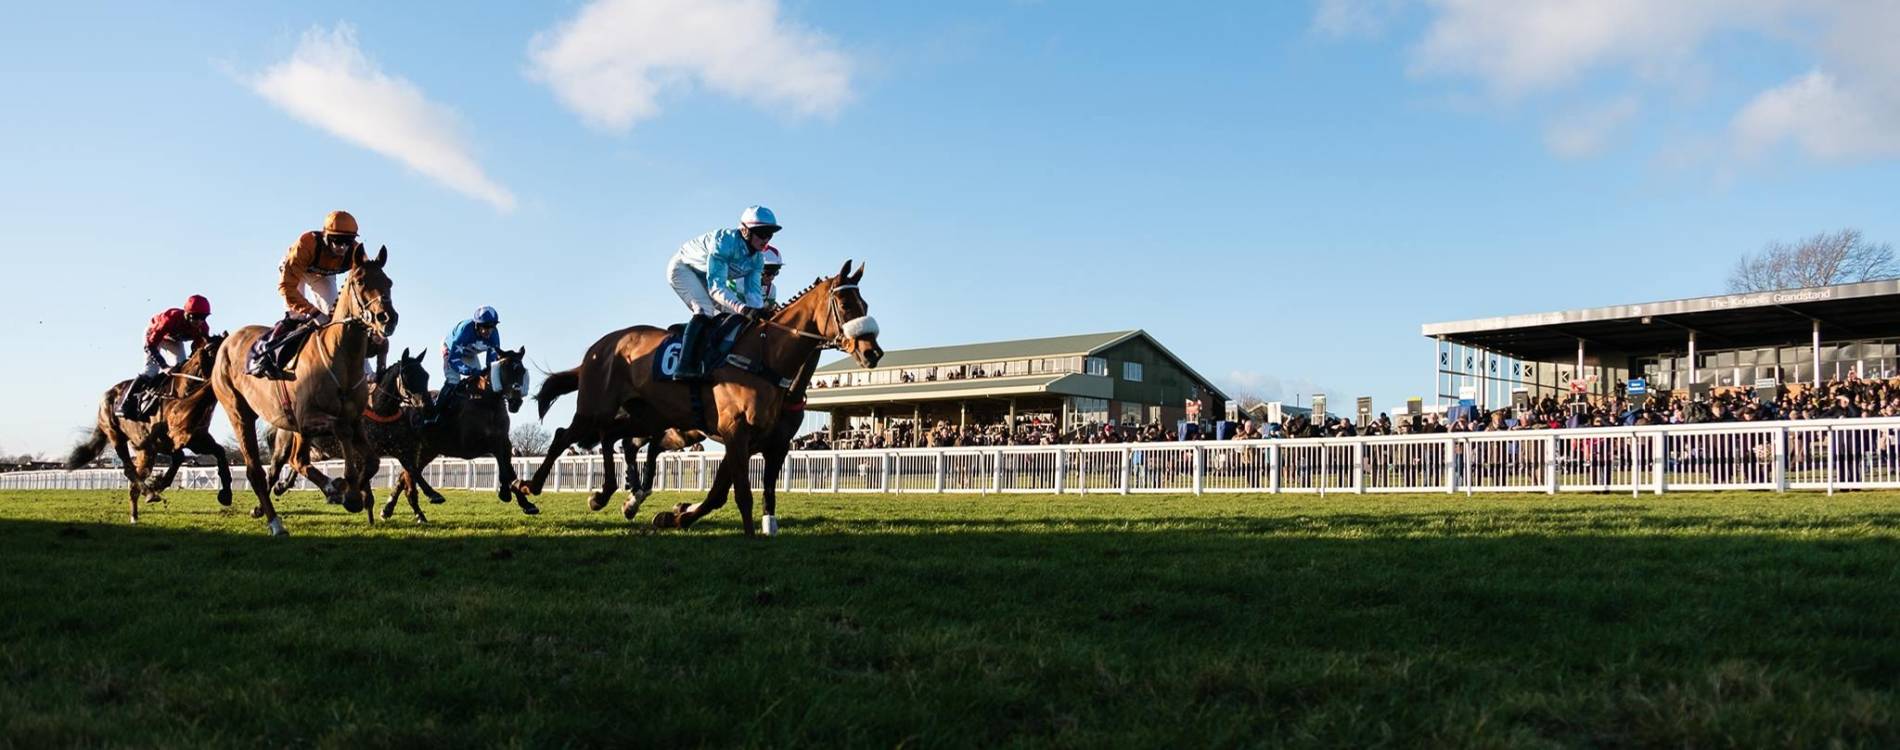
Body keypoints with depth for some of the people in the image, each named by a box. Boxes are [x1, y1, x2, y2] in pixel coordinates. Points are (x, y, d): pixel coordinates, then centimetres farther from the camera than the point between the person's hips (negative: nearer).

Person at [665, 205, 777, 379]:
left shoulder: (757, 259, -13)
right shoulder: (724, 241, -37)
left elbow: (753, 291, -15)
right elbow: (716, 287, -43)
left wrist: (760, 312, -36)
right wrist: (742, 308, -56)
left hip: (705, 277, 9)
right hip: (682, 268, -9)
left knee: (728, 314, -2)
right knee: (705, 310, -27)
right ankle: (685, 367, -35)